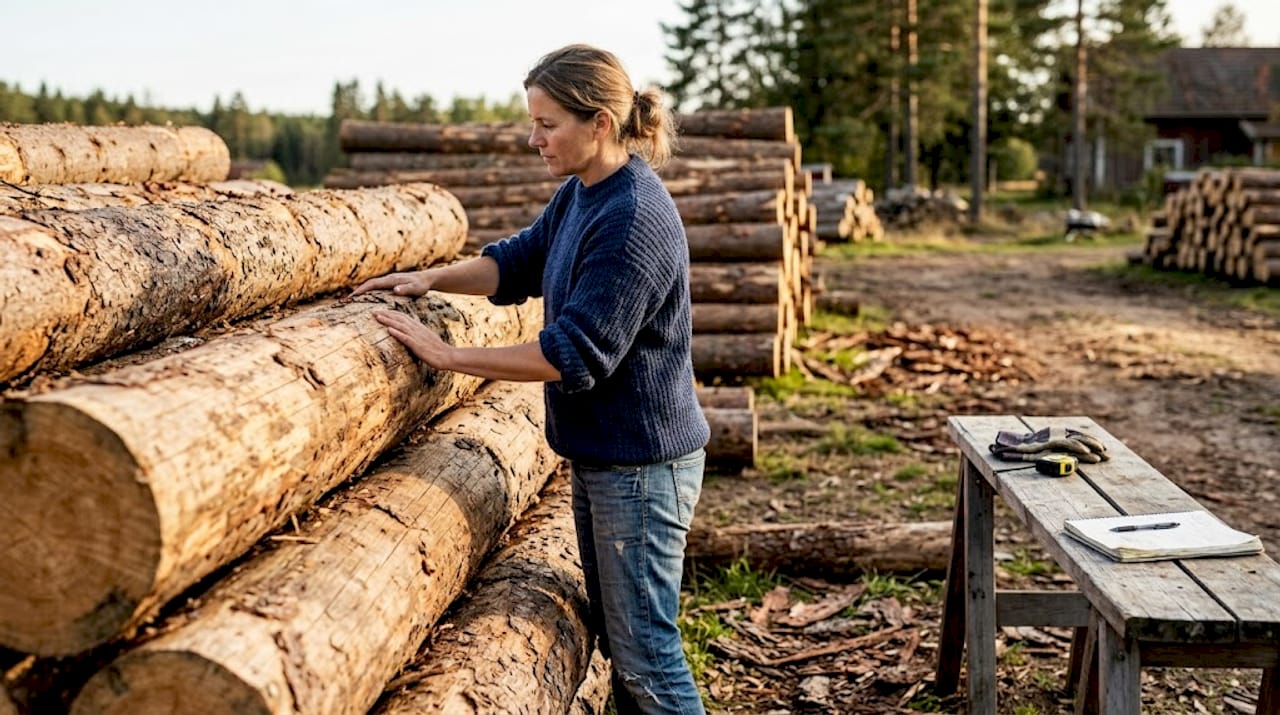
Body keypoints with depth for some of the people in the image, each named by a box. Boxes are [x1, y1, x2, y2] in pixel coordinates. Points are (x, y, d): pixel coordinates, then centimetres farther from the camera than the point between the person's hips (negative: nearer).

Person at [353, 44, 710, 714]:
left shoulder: (634, 218, -24)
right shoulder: (577, 196, 5)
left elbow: (575, 353, -27)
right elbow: (519, 262, 19)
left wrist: (448, 355, -22)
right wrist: (430, 277, 3)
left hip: (642, 463, -10)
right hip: (598, 456, 10)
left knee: (644, 648, 3)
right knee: (614, 635, 21)